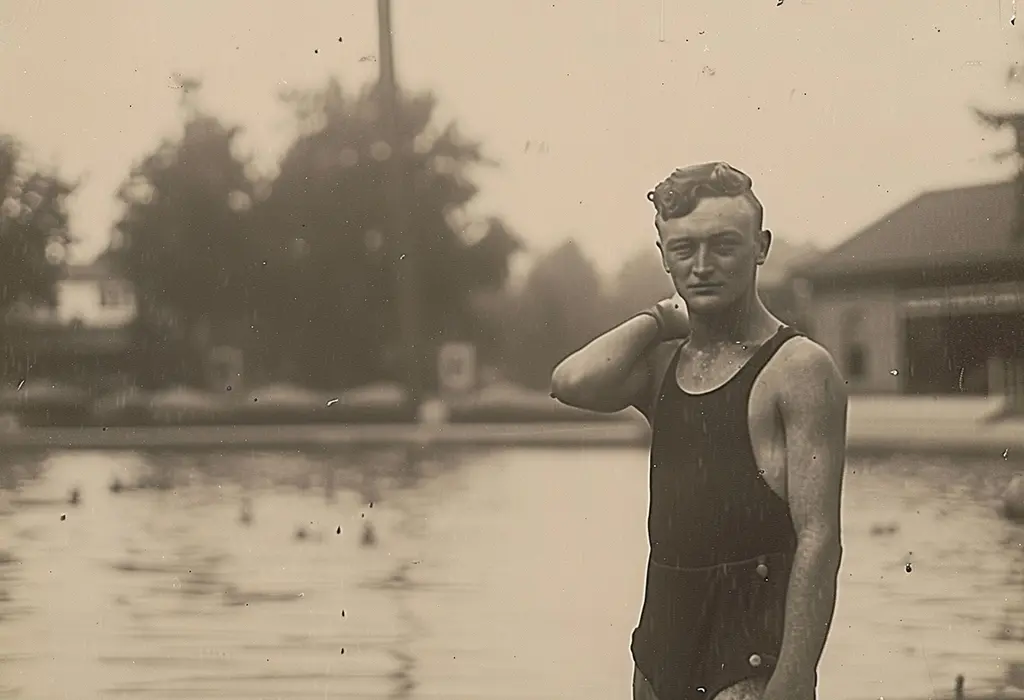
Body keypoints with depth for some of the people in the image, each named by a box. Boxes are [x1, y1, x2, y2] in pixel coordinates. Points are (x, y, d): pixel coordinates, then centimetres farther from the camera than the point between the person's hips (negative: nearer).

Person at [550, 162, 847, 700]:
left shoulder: (798, 368, -6)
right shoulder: (661, 363, 11)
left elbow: (818, 540, -13)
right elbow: (574, 383, -11)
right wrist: (661, 319, 3)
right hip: (661, 640, 6)